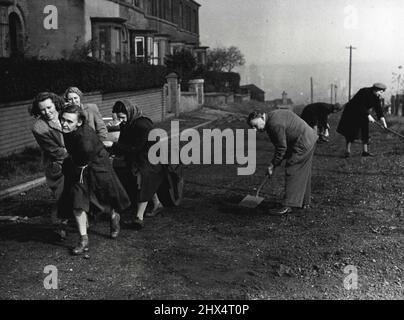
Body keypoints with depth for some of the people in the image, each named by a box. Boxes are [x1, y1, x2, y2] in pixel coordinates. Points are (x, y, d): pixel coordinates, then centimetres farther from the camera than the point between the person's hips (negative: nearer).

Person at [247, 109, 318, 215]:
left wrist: (273, 165, -10)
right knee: (303, 173, 18)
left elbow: (282, 147, -19)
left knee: (293, 172, -10)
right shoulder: (273, 116, 9)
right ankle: (305, 202, 29)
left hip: (302, 145, -11)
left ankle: (289, 205, -11)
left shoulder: (275, 124, -24)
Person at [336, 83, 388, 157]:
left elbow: (379, 109, -5)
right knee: (350, 132, -8)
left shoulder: (376, 98, -3)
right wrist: (368, 116, -31)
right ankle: (347, 151, -4)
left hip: (363, 113, 7)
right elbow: (361, 106, -29)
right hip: (352, 112, -7)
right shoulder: (364, 92, -25)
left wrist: (383, 121, -14)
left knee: (365, 131, -1)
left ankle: (365, 151, 1)